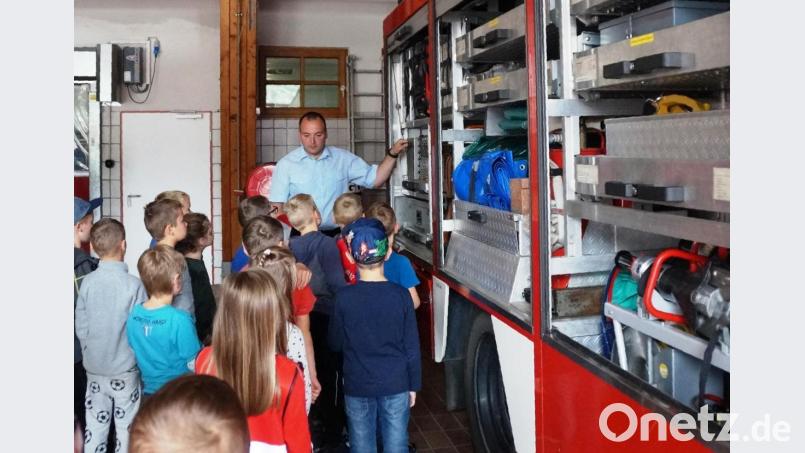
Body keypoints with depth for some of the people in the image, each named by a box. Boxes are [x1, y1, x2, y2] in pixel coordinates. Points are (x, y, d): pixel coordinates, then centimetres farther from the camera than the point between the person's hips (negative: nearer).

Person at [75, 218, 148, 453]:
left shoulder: (87, 282, -7)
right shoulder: (133, 284, -18)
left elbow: (81, 327, 0)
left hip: (94, 367, 4)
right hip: (124, 368, -4)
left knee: (95, 424, 14)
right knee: (125, 426, 9)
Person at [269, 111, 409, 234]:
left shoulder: (343, 158, 9)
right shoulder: (286, 164, 3)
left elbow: (375, 179, 12)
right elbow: (277, 206, 2)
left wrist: (392, 154, 0)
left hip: (337, 233, 1)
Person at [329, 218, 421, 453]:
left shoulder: (344, 297, -13)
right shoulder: (400, 295, -11)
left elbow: (335, 343, 0)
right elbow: (412, 347, -5)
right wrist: (414, 385, 7)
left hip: (357, 387, 0)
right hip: (396, 385, 0)